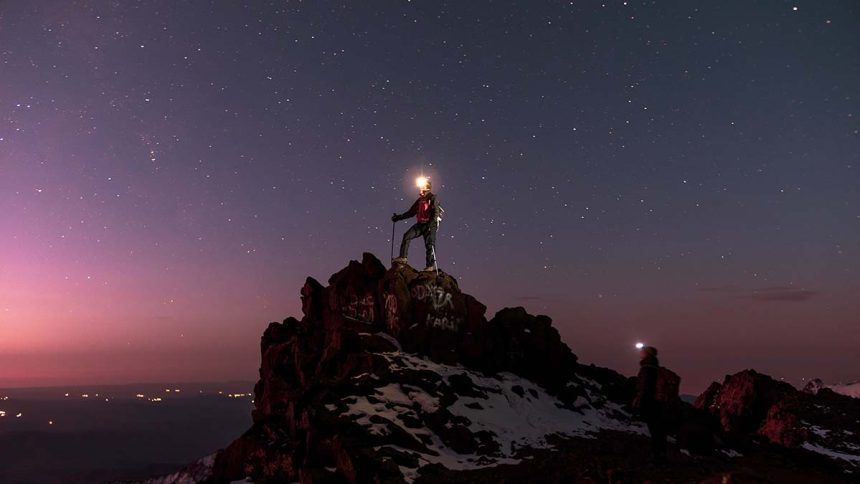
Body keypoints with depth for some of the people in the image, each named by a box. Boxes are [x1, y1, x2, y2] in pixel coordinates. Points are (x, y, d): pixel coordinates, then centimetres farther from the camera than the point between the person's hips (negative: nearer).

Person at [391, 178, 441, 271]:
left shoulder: (433, 198, -3)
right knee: (407, 236, -9)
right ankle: (403, 257, -9)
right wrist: (398, 217, 15)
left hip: (430, 225, -7)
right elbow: (411, 212, 22)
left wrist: (431, 223, -29)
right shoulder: (419, 200, 19)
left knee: (429, 244, -9)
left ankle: (431, 265, -4)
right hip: (420, 224, 7)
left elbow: (435, 212, -14)